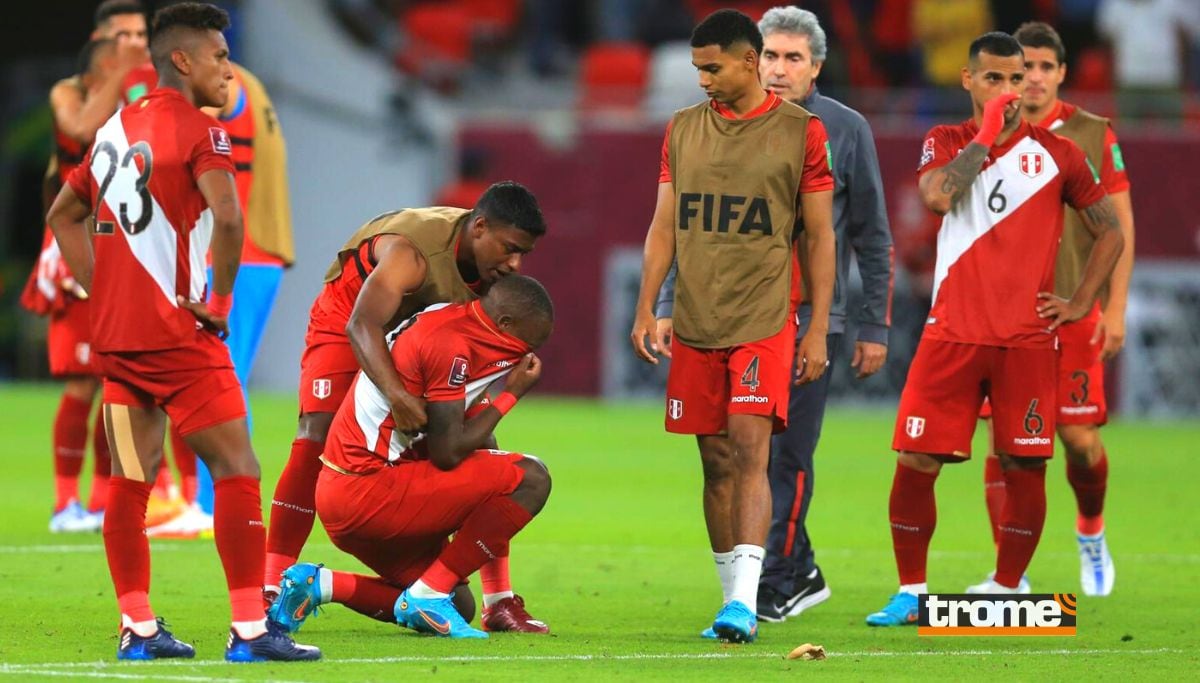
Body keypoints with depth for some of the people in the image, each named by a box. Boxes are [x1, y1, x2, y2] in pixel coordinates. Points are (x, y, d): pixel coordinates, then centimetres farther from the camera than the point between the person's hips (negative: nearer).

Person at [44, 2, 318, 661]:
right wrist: (221, 300, -13)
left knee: (129, 480, 10)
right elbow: (226, 215, -25)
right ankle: (249, 627, -7)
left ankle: (137, 627, 10)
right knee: (236, 468, -3)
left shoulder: (113, 130, 15)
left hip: (114, 335, 8)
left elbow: (62, 216, 26)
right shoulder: (197, 132, -9)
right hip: (175, 332, -8)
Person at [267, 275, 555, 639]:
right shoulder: (450, 344, -17)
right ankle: (428, 595, -11)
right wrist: (512, 394, -7)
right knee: (530, 479, -13)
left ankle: (319, 584, 10)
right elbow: (448, 454, -16)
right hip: (369, 491, -10)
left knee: (459, 606, 19)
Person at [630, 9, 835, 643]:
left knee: (749, 451, -16)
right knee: (716, 463, 6)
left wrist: (818, 329, -2)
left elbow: (820, 237, 2)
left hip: (765, 320, -4)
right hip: (695, 323, 4)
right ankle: (733, 603, 14)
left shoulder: (800, 131, -1)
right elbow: (664, 227, 14)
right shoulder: (682, 129, 11)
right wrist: (645, 310, 6)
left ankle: (744, 599, -23)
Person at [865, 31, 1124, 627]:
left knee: (1024, 466, -2)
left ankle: (1006, 590, 10)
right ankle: (910, 593, 7)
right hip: (953, 330, 0)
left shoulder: (1055, 153, 6)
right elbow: (938, 197, -16)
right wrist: (986, 133, -11)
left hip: (1027, 339, 0)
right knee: (916, 461, -4)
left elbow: (1110, 230, 13)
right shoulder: (945, 143, 7)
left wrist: (1080, 303, 4)